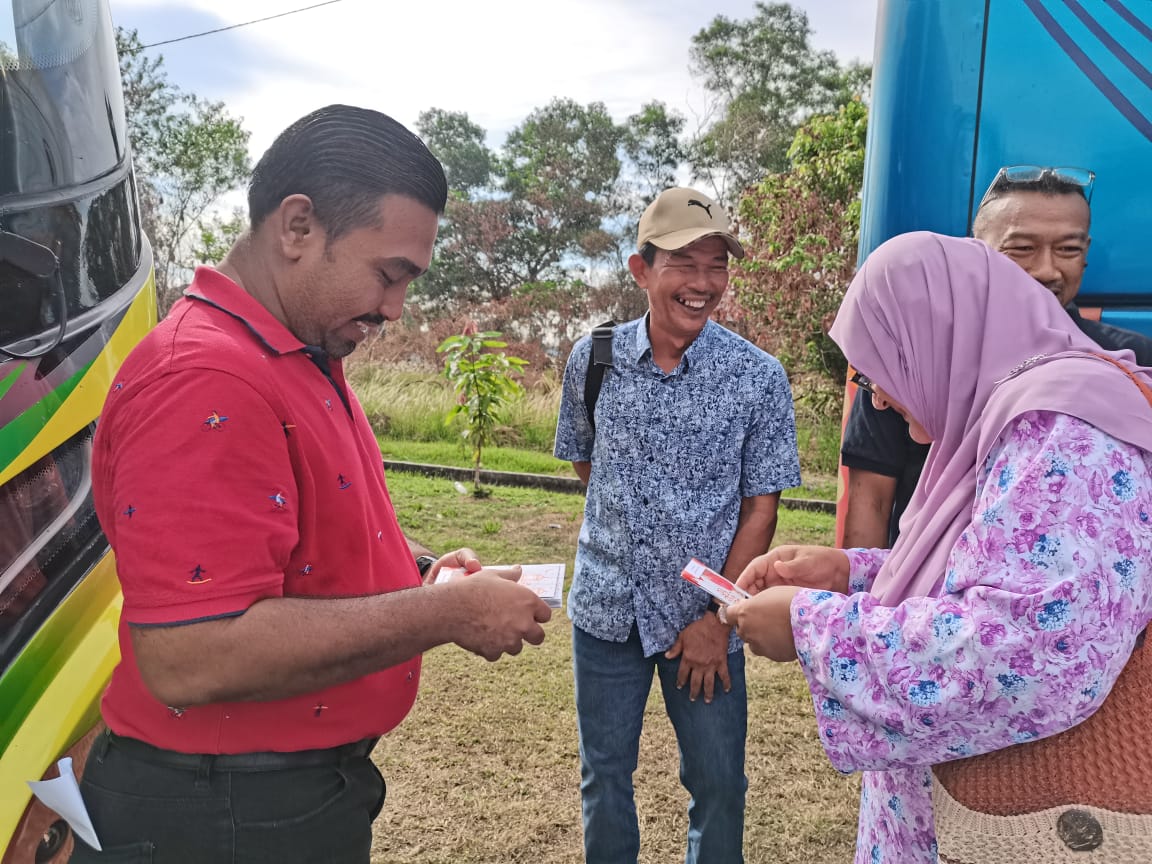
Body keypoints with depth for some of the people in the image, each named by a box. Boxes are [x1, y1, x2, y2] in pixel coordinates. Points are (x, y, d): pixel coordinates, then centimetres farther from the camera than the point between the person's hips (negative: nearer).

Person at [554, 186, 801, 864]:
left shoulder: (758, 377, -10)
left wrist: (718, 618, -9)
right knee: (604, 775, 18)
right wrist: (630, 523, 4)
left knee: (718, 783, 14)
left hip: (705, 615, -1)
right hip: (607, 608, 2)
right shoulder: (593, 359, -4)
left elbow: (761, 507, -7)